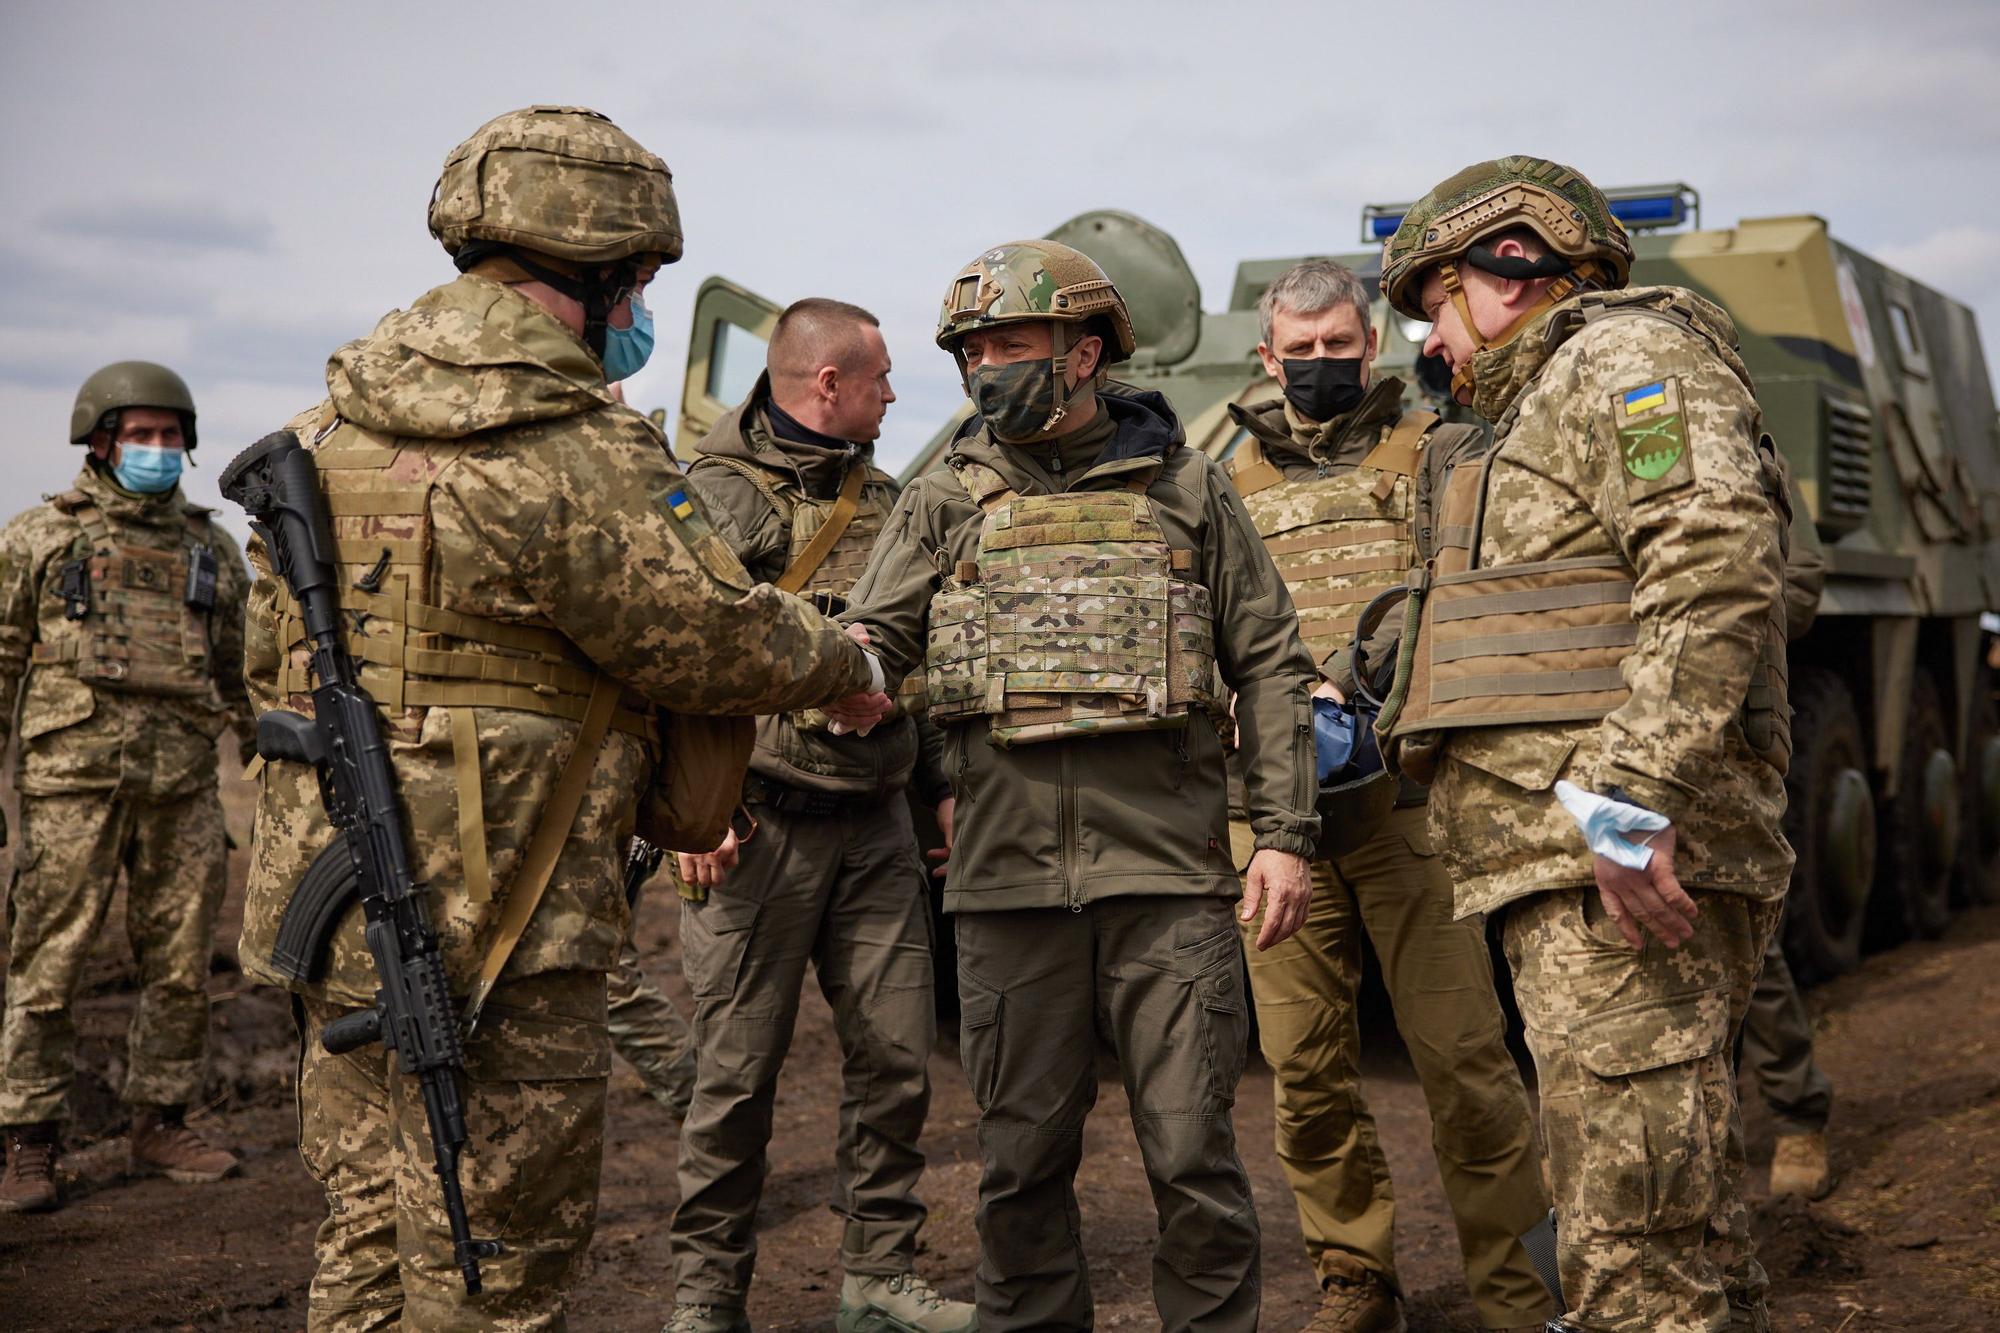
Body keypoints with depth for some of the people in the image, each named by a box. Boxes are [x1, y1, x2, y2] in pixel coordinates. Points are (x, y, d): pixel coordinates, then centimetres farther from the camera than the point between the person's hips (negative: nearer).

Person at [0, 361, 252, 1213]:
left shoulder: (213, 549, 15)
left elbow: (240, 677, 21)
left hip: (184, 789, 3)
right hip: (74, 780, -3)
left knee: (181, 968, 7)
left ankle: (162, 1126, 20)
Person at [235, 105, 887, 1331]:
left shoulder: (329, 429, 8)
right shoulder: (580, 455, -18)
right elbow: (717, 641, -11)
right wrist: (845, 666, 8)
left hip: (325, 908, 8)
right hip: (491, 944, -8)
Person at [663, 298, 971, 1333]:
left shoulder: (879, 498, 17)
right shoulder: (716, 495, -4)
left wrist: (940, 783, 19)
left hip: (875, 829, 6)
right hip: (760, 824, -6)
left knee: (897, 1061, 6)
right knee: (738, 1073, -1)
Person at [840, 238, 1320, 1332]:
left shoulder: (1186, 489, 8)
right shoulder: (944, 504, 11)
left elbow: (1269, 666, 8)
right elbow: (871, 643, 2)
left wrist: (1284, 833, 1)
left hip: (1167, 873, -1)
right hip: (1009, 878, 1)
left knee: (1191, 1150, 0)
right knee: (1022, 1153, 8)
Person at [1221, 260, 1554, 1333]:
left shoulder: (1439, 452, 10)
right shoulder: (1232, 483, 18)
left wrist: (1349, 675, -19)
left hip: (1407, 797, -3)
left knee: (1461, 1053, -5)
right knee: (1305, 1066, 5)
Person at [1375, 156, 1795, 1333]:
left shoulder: (1629, 355, -3)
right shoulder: (1556, 400, 29)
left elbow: (1716, 570, -20)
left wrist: (1630, 802, -25)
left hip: (1622, 877, -11)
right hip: (1588, 871, 11)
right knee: (1687, 1225, 15)